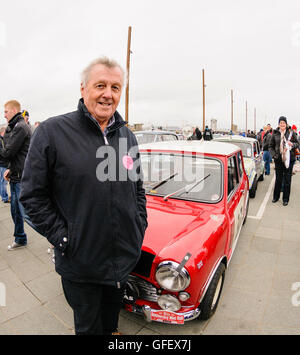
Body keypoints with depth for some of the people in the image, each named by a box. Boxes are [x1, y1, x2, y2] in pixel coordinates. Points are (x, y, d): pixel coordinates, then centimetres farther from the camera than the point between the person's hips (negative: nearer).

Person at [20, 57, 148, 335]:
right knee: (88, 325, 21)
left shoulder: (127, 136, 4)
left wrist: (141, 225, 3)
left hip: (126, 257, 4)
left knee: (111, 317, 30)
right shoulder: (52, 132, -12)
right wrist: (62, 238, -13)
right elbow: (32, 195, -10)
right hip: (80, 262, -4)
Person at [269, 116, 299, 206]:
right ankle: (276, 197, 24)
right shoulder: (275, 134, 4)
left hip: (289, 159, 0)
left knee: (287, 180, 4)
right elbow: (271, 146, 9)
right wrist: (273, 154, -6)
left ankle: (285, 199, 15)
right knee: (278, 179, 9)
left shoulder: (291, 132, 2)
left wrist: (292, 144, -14)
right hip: (278, 159, 1)